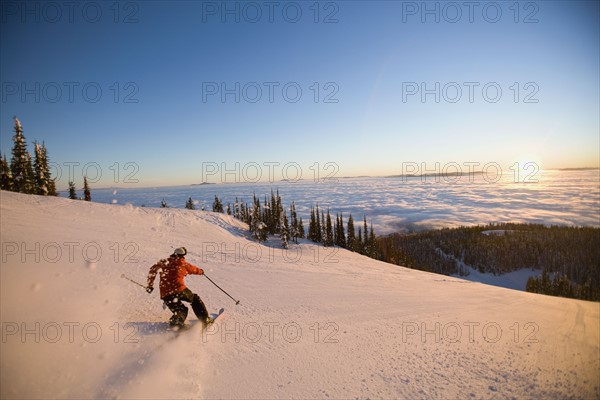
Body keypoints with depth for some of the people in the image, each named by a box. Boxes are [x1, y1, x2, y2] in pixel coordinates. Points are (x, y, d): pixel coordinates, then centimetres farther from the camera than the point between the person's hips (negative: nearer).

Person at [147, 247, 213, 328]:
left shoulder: (164, 262, 15)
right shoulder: (182, 263, 6)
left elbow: (153, 270, 7)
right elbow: (193, 269, 22)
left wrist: (150, 285, 11)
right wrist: (201, 271, 43)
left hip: (165, 295, 4)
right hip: (179, 289, -4)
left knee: (181, 310, 20)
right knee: (195, 299, 20)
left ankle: (175, 321, -10)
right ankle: (205, 319, 14)